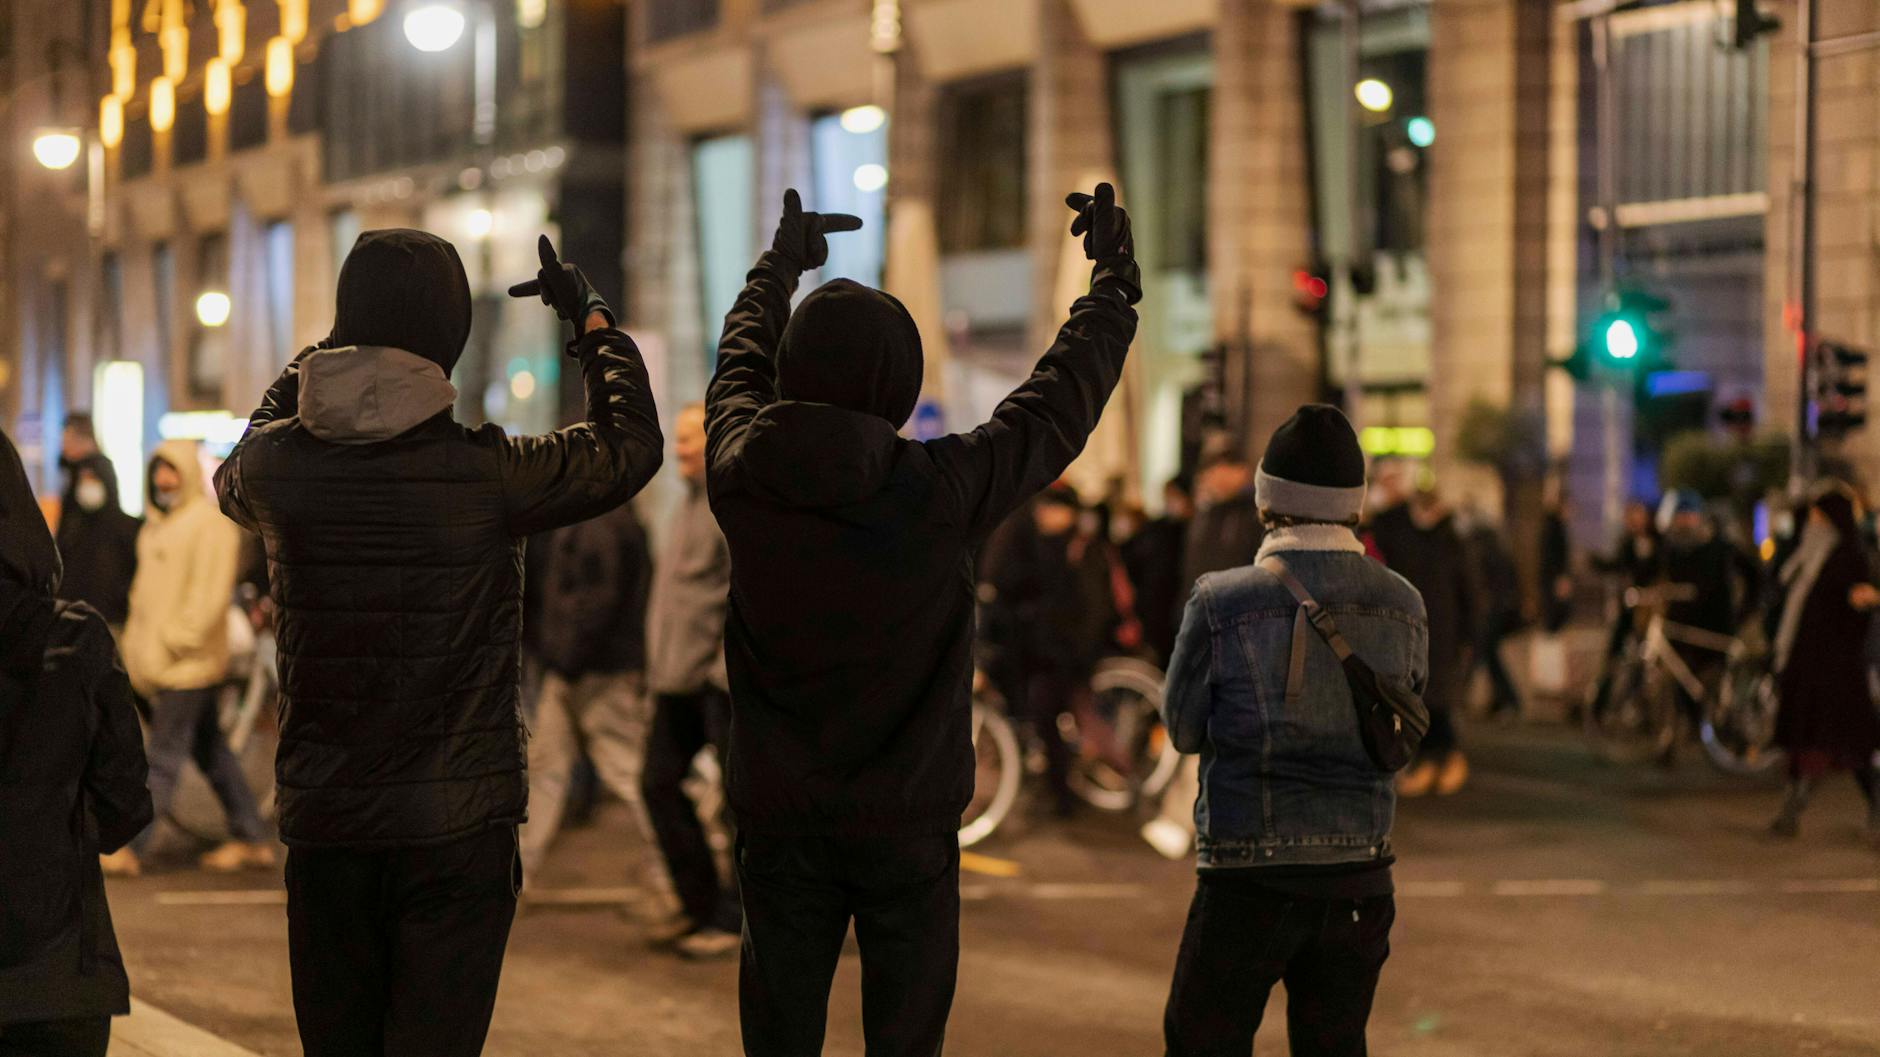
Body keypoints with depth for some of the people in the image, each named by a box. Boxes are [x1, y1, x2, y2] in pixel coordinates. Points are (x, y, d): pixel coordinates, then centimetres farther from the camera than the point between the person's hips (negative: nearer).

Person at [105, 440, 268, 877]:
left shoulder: (210, 524, -11)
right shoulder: (158, 525, 18)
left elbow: (212, 591, -18)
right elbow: (146, 588, 24)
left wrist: (179, 638, -20)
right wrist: (136, 646, 17)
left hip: (188, 662, -10)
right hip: (159, 659, 10)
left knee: (165, 756, -7)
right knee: (210, 751, 12)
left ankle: (131, 847, -7)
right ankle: (251, 840, 17)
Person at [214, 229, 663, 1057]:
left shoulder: (276, 464, -5)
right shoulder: (486, 470, -14)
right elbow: (631, 441, 2)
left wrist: (319, 354, 30)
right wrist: (590, 315, 17)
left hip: (323, 829, 4)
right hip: (457, 830, -3)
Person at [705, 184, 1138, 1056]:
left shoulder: (744, 480, -9)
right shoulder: (940, 492, -16)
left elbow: (739, 369, 14)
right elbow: (1061, 398, -1)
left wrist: (779, 266, 32)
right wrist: (1113, 279, 15)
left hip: (780, 824, 2)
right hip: (907, 824, -2)